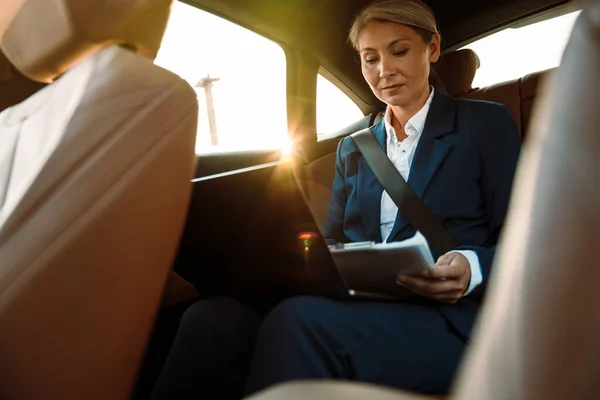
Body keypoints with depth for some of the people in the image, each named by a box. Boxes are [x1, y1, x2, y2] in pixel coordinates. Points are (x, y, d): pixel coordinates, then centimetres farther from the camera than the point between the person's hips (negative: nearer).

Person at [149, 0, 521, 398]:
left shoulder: (486, 125, 9)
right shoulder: (354, 148, 22)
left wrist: (472, 269, -19)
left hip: (446, 318, -4)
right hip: (357, 308, 4)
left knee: (298, 321, -36)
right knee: (214, 316, -27)